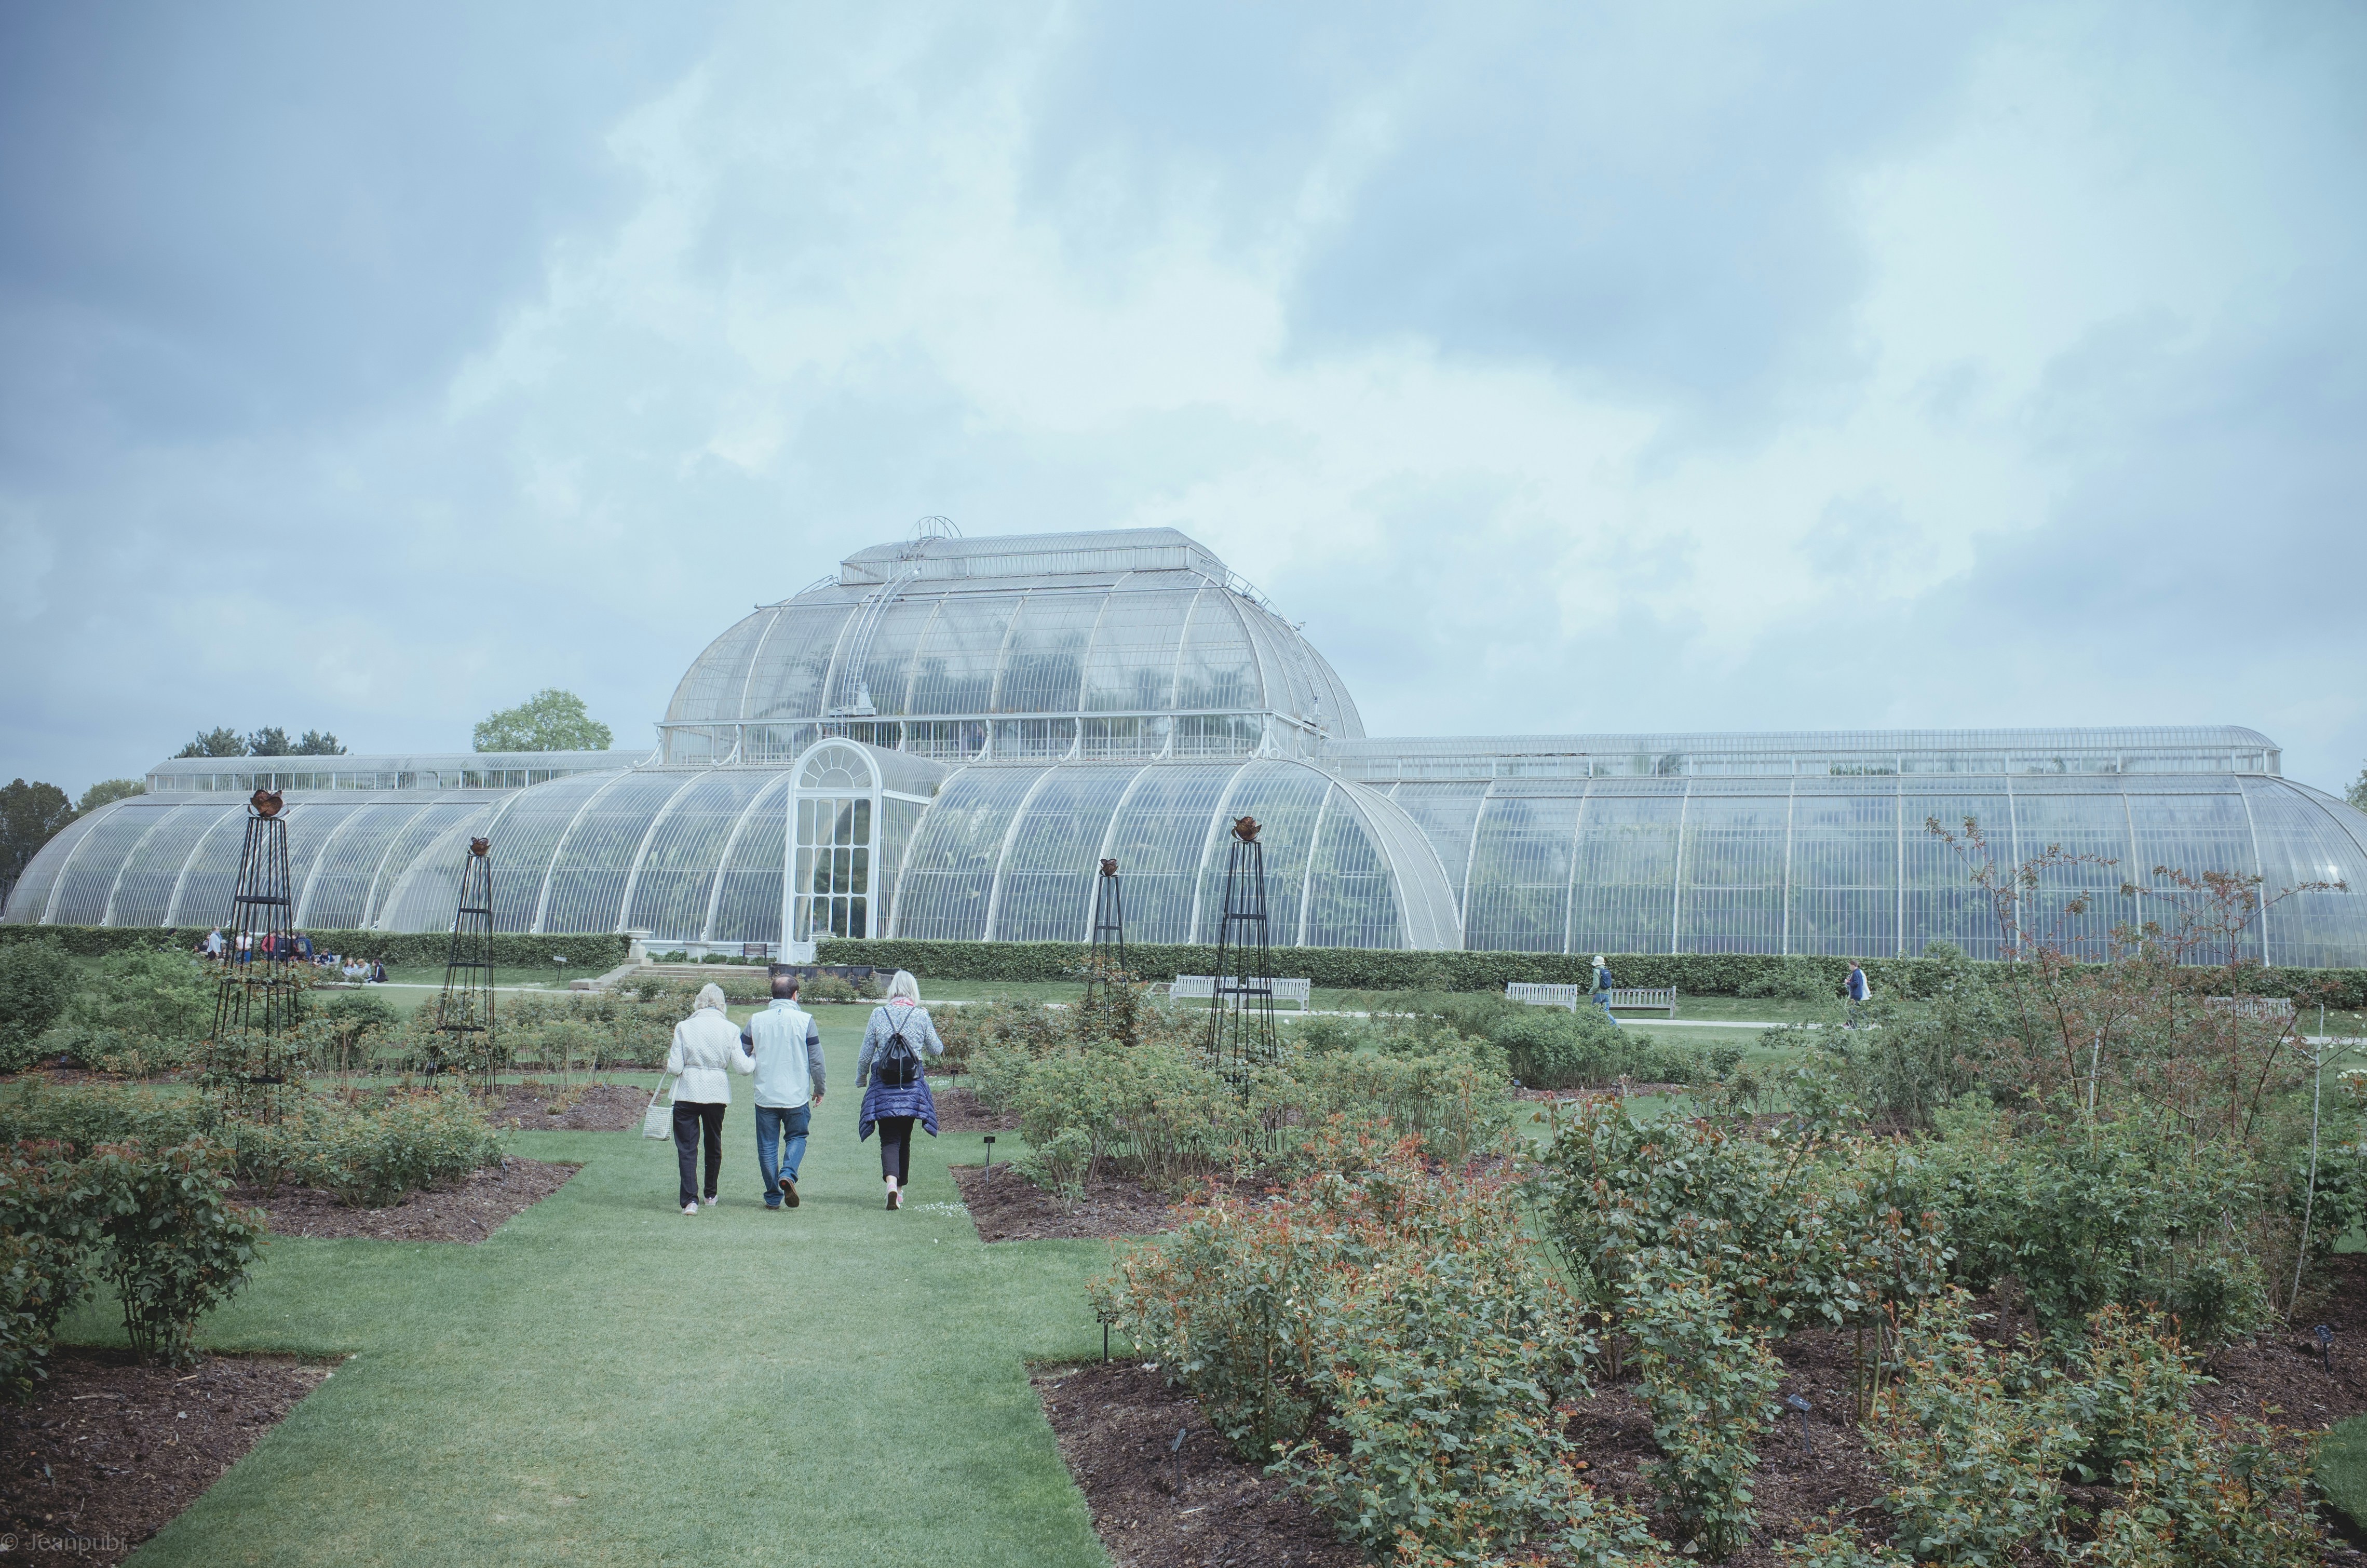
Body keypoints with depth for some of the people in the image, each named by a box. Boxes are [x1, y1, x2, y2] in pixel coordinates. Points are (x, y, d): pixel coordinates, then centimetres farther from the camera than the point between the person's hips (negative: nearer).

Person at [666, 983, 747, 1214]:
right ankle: (711, 1195, 31)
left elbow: (675, 1067, -9)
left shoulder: (684, 1027, -7)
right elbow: (742, 1066, -4)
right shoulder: (730, 1029, -4)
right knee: (714, 1145, 19)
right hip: (717, 1094, 2)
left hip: (687, 1094, -2)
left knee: (687, 1147, 1)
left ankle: (690, 1199, -11)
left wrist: (669, 1062, 14)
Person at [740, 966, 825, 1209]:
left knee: (767, 1145, 11)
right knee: (796, 1137, 17)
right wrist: (819, 1089, 11)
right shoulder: (805, 1021, -7)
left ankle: (773, 1197, 13)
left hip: (765, 1095, 1)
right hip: (797, 1096, -1)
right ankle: (788, 1174, -8)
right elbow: (816, 1061, -5)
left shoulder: (756, 1020, -2)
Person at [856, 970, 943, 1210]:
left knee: (889, 1139, 0)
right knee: (904, 1139, 14)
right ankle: (900, 1188, 19)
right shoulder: (921, 1015, -2)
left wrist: (860, 1080, 18)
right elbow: (937, 1049, 8)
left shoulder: (878, 1014, -1)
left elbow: (866, 1053, 3)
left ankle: (891, 1181, -23)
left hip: (883, 1086, -1)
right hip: (912, 1088, 1)